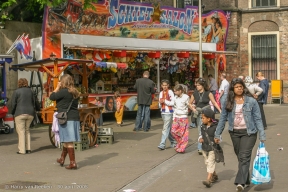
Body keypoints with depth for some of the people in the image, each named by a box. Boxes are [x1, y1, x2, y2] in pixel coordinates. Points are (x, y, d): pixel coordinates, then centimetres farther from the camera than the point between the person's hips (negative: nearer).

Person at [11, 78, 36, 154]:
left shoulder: (16, 92, -3)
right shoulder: (30, 91, 12)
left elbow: (13, 103, -5)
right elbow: (33, 102, 13)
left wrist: (12, 112, 9)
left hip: (20, 113, -5)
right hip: (30, 113, 5)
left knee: (21, 131, -3)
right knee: (27, 130, 15)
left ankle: (22, 150, -5)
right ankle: (28, 148, 11)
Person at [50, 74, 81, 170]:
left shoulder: (64, 92, -14)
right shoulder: (75, 92, 11)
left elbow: (52, 97, -8)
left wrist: (57, 87, 5)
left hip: (66, 119, -9)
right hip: (75, 118, 9)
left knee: (68, 141, -5)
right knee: (67, 140, 20)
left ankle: (73, 163, -6)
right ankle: (62, 159, 36)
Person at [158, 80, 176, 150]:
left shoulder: (170, 92, -5)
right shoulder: (161, 93, 12)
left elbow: (173, 103, -9)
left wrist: (165, 101, -15)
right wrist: (160, 103, -5)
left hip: (169, 113, -6)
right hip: (163, 112, 6)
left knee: (166, 128, -10)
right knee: (168, 129, 13)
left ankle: (162, 144, -13)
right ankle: (173, 142, 27)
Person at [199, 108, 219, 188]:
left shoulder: (215, 127, -14)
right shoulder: (203, 126, 4)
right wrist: (200, 139, -3)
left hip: (213, 149, -7)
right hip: (205, 148, 7)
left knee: (211, 163, -9)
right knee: (207, 163, 16)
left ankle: (208, 180, -14)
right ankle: (214, 175, 36)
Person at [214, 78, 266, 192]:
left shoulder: (251, 101, -4)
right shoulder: (228, 103, 3)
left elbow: (257, 119, -3)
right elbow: (222, 119, 7)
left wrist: (262, 135, -6)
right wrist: (217, 134, 6)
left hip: (248, 132, -3)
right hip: (235, 133, 4)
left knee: (244, 157, -12)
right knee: (240, 157, 11)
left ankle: (240, 183, -19)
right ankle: (246, 181, 24)